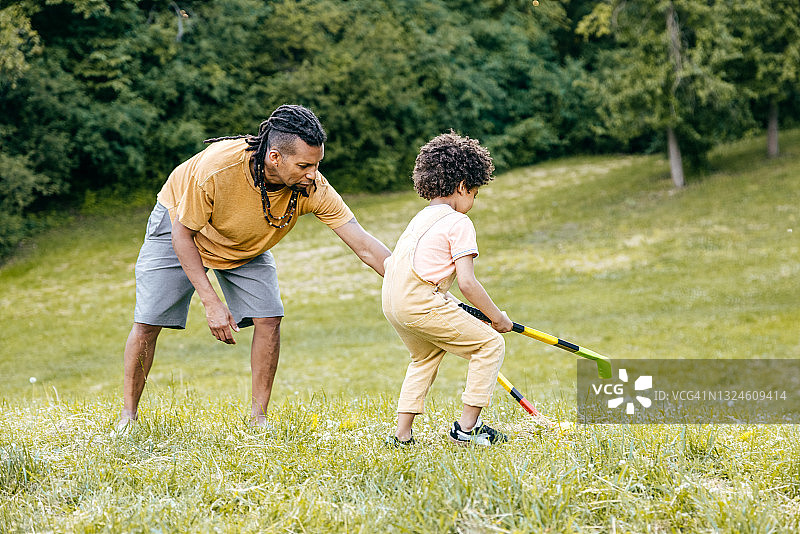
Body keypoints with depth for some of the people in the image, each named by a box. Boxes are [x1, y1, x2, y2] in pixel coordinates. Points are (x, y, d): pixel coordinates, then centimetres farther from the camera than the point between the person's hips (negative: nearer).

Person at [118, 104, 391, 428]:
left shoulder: (312, 188, -33)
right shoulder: (215, 169, -42)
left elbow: (364, 245, -30)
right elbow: (182, 234, -27)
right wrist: (211, 302, -30)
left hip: (246, 246, 3)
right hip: (179, 225, -3)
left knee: (268, 319, -13)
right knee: (148, 323, -6)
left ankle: (258, 418, 0)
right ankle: (128, 414, 11)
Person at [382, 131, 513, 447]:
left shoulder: (420, 218, 23)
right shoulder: (458, 223, -4)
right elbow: (466, 283, -11)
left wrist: (451, 304, 29)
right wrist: (497, 317, 0)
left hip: (392, 302, 9)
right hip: (420, 302, -9)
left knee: (426, 355, 32)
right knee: (490, 344, 2)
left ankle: (402, 434, 25)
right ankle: (467, 429, 1)